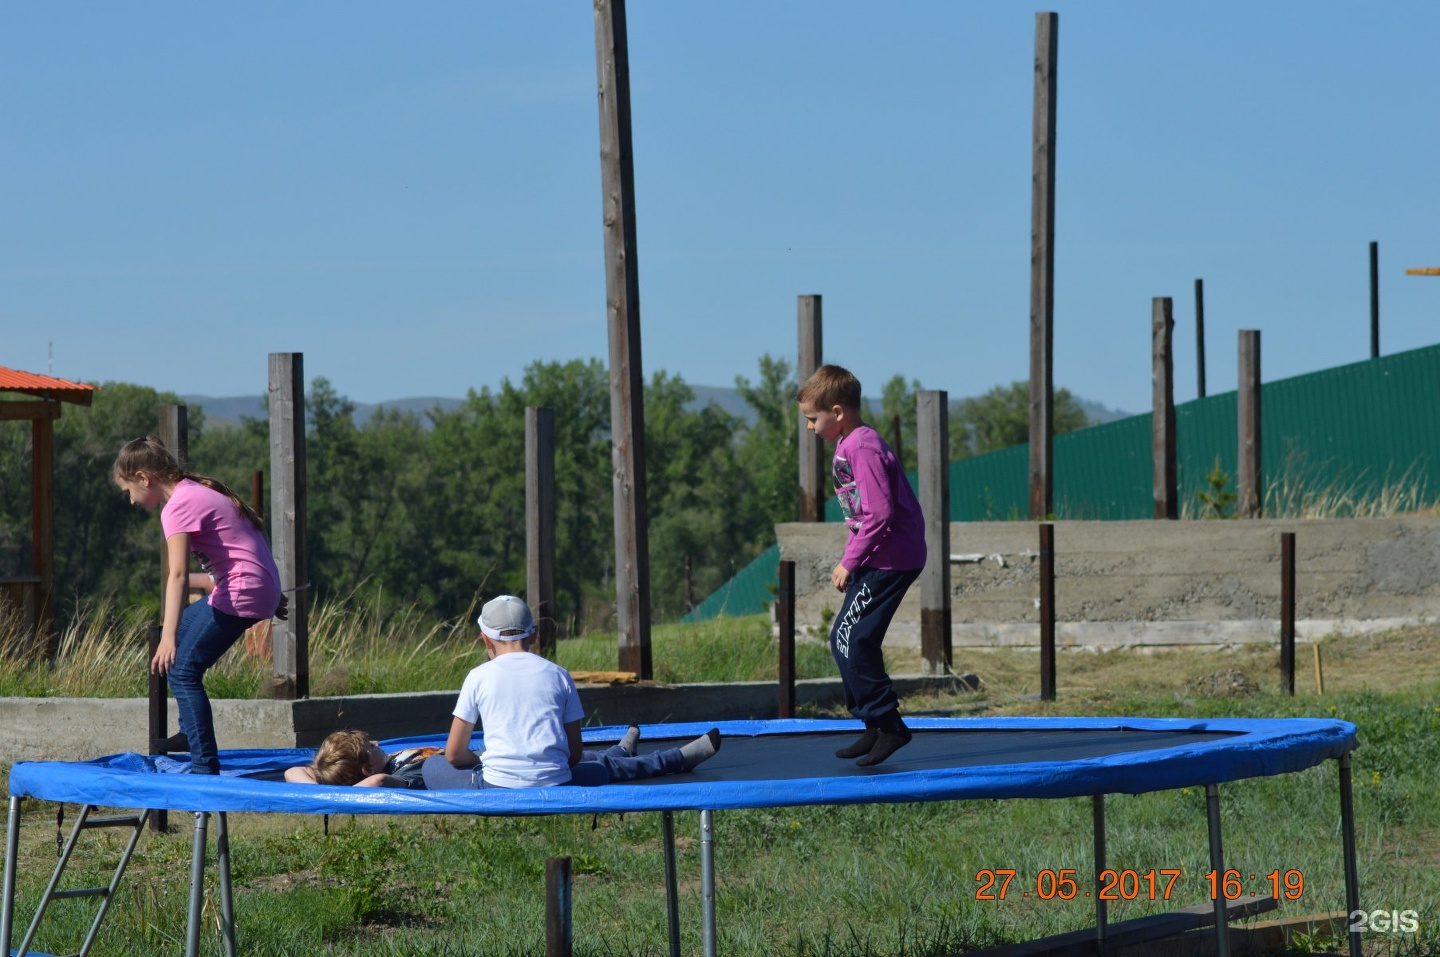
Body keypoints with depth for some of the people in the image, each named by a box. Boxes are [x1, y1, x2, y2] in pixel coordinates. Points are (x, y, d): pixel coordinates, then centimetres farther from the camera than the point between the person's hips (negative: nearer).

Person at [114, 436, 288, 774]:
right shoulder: (199, 491, 15)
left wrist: (169, 639, -32)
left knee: (183, 670, -10)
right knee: (175, 633, 23)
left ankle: (205, 767, -15)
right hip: (263, 586, 10)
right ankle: (191, 734, 28)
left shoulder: (177, 507, -14)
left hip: (241, 593, -10)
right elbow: (243, 543, 23)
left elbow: (178, 575, -25)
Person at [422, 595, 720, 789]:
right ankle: (678, 758, 43)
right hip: (555, 791, 2)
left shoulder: (479, 677, 3)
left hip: (496, 791, -2)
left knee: (433, 767, 20)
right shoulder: (558, 674, 9)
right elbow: (576, 753, 11)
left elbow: (454, 754, 4)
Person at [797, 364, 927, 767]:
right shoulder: (849, 444, 15)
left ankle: (887, 723, -8)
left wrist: (849, 561, -19)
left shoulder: (862, 447, -17)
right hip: (879, 559, 11)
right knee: (845, 640, 13)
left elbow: (879, 512, -24)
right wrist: (852, 560, 18)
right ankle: (876, 728, 18)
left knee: (850, 641, -12)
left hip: (889, 559, -11)